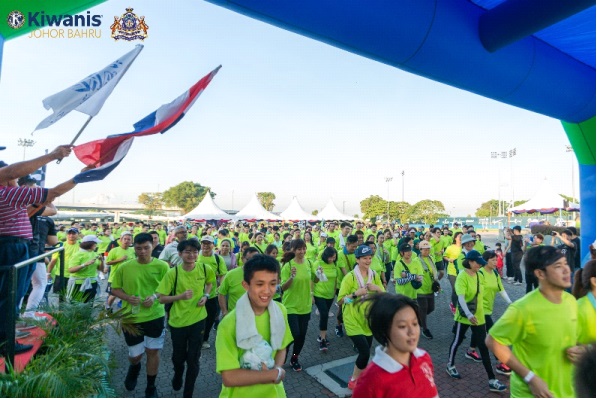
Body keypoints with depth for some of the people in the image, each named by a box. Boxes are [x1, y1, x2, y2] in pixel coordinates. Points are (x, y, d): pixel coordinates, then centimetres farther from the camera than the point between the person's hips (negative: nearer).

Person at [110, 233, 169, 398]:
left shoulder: (162, 266, -10)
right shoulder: (124, 267, -7)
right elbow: (115, 289, 3)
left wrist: (155, 297, -21)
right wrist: (127, 297, -16)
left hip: (155, 316, 0)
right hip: (132, 318, 1)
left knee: (153, 351, 11)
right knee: (135, 354, 13)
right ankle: (134, 368, 51)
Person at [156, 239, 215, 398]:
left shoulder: (205, 269, -11)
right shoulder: (172, 273, -17)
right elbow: (161, 298, -12)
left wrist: (206, 296, -7)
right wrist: (180, 296, -27)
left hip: (198, 320, 1)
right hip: (178, 321, 0)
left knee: (193, 359, 8)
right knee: (178, 357, 20)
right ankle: (178, 376, 56)